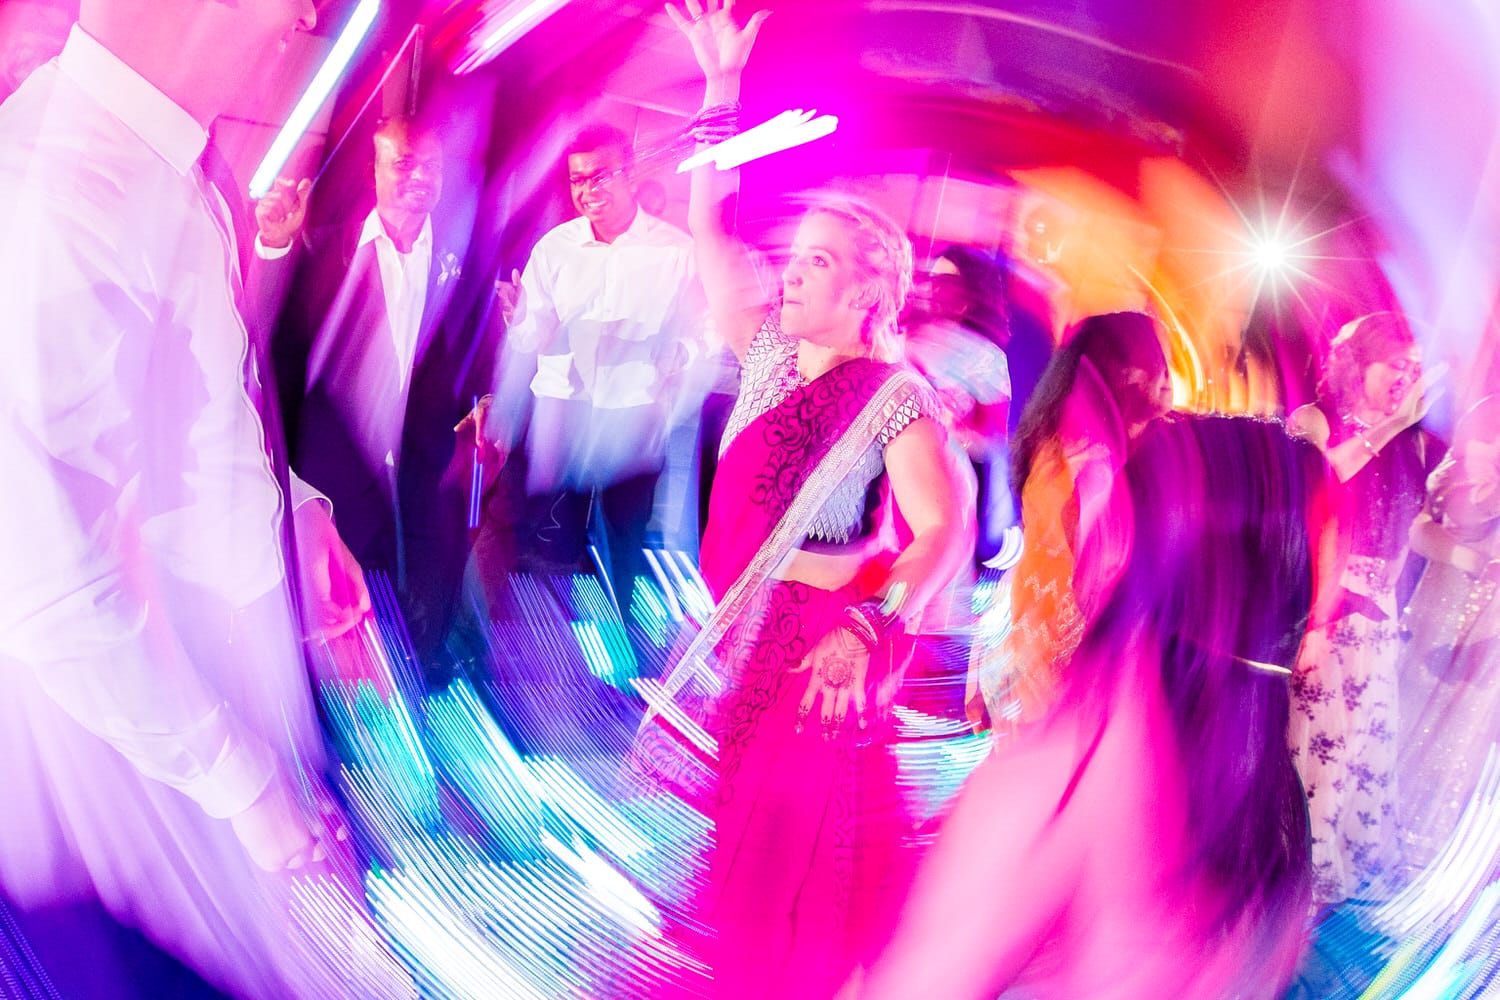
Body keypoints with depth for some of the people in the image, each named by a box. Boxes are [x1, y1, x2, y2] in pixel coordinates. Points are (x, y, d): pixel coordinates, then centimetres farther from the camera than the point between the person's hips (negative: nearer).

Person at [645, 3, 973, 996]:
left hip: (824, 640, -6)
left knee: (801, 832, 6)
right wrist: (722, 85, -1)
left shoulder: (897, 397, -16)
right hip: (741, 625, 7)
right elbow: (709, 230, 3)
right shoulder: (769, 356, 1)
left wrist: (872, 629, -38)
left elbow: (946, 528, -23)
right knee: (752, 816, 21)